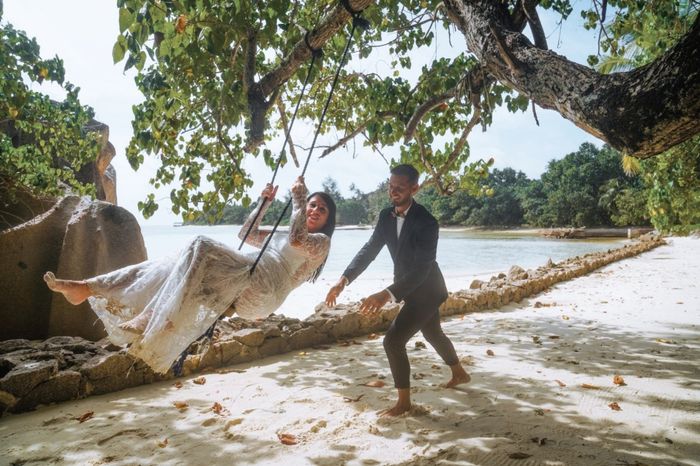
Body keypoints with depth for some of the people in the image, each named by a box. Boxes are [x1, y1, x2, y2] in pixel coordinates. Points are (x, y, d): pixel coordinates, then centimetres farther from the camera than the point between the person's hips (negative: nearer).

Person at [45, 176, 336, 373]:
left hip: (262, 292, -8)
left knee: (201, 249, -27)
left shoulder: (321, 241, 10)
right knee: (171, 267, -2)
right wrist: (264, 203, 30)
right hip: (241, 293, 8)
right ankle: (86, 289, 0)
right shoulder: (282, 236, 36)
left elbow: (298, 240, -14)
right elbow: (246, 234, 38)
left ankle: (153, 327, -31)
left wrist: (298, 197, -6)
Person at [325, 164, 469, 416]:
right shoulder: (386, 216, -6)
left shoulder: (426, 222, -29)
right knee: (432, 333, 26)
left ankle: (404, 401, 4)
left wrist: (387, 295, -48)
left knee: (393, 340, -15)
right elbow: (370, 249, -7)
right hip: (411, 288, 8)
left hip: (427, 289, -8)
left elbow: (421, 268, -36)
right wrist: (344, 280, -21)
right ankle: (459, 373, 52)